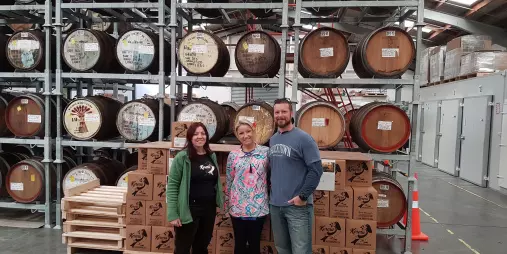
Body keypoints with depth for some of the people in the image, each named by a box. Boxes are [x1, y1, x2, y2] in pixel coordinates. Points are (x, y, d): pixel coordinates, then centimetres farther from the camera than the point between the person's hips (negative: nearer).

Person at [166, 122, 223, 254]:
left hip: (209, 209, 6)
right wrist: (172, 214, -18)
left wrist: (220, 201, 8)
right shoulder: (182, 157, -11)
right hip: (189, 210, -5)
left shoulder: (212, 156, 7)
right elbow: (172, 186, -13)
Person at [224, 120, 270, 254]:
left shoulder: (266, 152, -2)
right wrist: (227, 204, 8)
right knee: (239, 243, 12)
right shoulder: (233, 155, 1)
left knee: (255, 243, 12)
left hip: (259, 207, -1)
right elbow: (229, 181, 7)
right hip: (238, 207, 1)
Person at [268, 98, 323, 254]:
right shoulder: (273, 140, 11)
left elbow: (316, 170, -15)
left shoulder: (303, 138, -10)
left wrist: (303, 196, -17)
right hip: (275, 204, 7)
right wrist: (273, 187, 10)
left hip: (297, 205, -6)